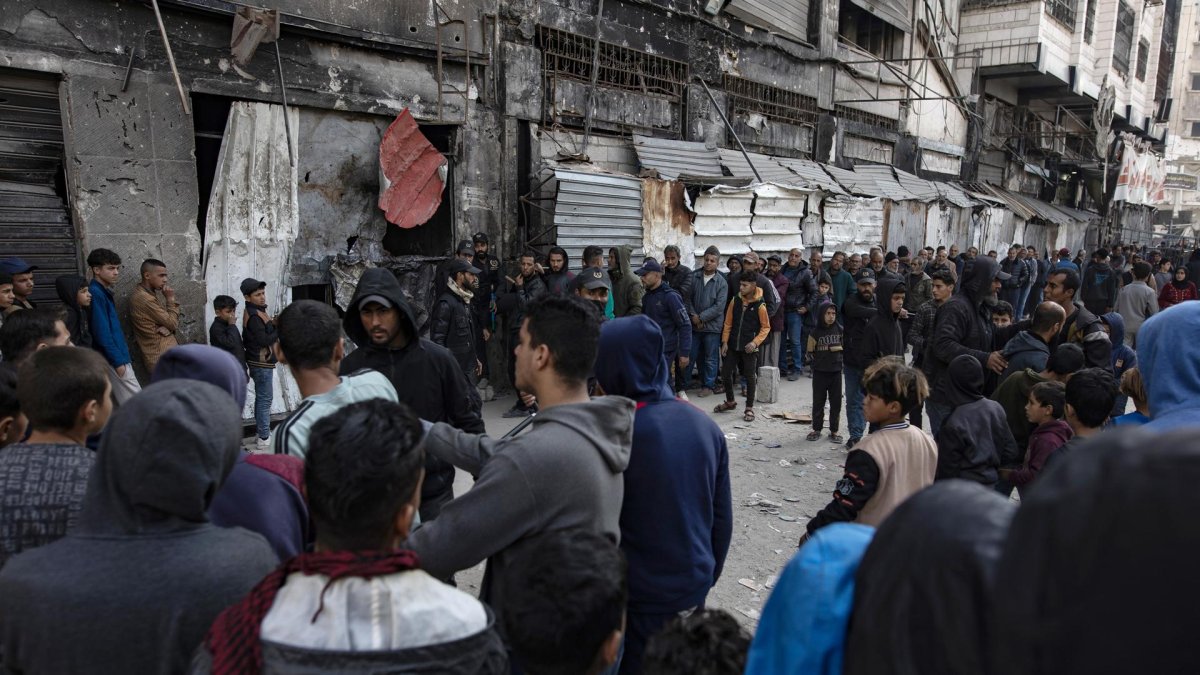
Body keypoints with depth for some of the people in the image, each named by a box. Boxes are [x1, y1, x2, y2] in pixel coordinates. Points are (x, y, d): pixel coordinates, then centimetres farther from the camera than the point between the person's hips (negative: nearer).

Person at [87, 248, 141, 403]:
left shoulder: (105, 292, 13)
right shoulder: (96, 294, -15)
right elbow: (102, 333, -19)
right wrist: (118, 361, -18)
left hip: (118, 355, 9)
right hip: (113, 359, -9)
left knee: (126, 403, 12)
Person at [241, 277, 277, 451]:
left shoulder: (255, 311, 13)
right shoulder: (253, 315, -19)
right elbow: (264, 340, -24)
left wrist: (272, 324, 3)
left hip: (260, 362, 10)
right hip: (261, 363, -10)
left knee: (261, 398, 15)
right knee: (265, 399, -7)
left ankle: (260, 433, 24)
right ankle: (264, 439, -5)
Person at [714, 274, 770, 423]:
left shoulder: (760, 305, -10)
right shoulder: (735, 301, 1)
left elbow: (766, 327, -3)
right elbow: (728, 323, 7)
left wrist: (755, 342, -14)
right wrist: (725, 341, 1)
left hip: (749, 348, -4)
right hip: (733, 345, 4)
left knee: (750, 377, 3)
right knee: (726, 373, 8)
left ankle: (749, 408, 16)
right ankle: (730, 402, 29)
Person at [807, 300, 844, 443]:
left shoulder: (840, 330, 0)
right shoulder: (815, 332, -3)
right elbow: (810, 351, 2)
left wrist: (837, 348, -9)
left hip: (836, 371, 1)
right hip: (820, 372, -1)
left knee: (836, 402, 6)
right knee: (818, 401, 7)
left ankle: (834, 430, 17)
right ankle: (816, 429, 19)